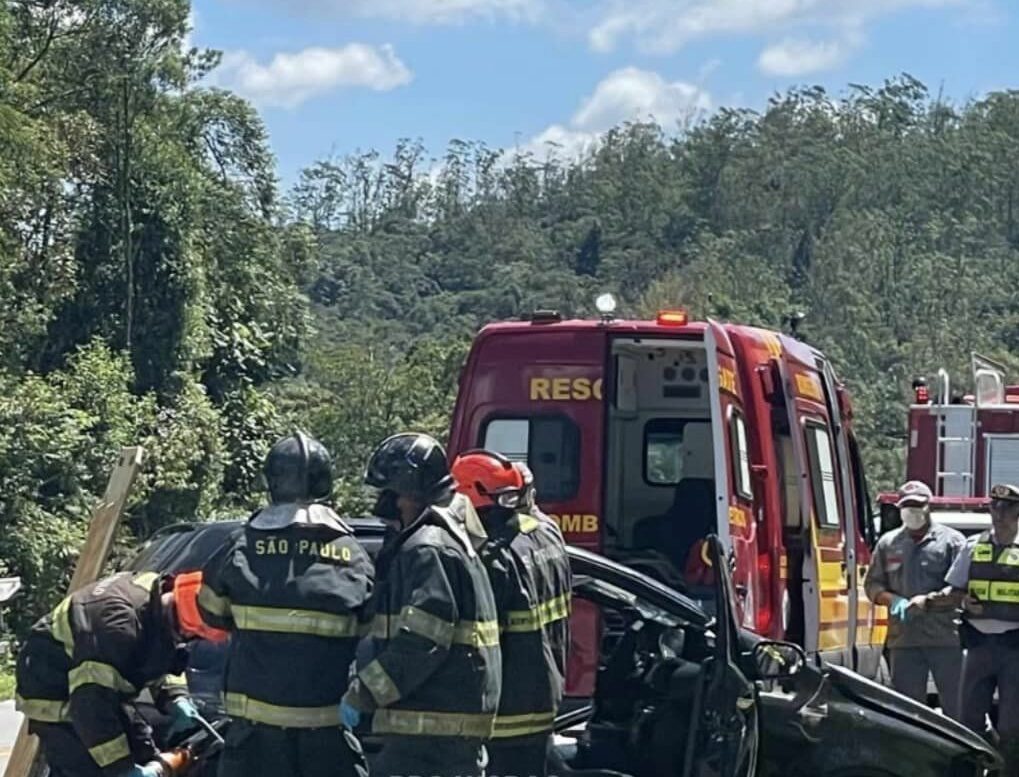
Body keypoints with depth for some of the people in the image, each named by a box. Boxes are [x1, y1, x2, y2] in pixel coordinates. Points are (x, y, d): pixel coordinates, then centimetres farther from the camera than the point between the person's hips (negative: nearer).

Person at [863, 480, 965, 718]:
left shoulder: (951, 540, 2)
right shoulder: (888, 543, 14)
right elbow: (872, 584, 14)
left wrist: (929, 600, -17)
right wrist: (893, 600, -5)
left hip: (945, 637, -3)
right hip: (903, 638, 4)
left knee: (956, 706, -1)